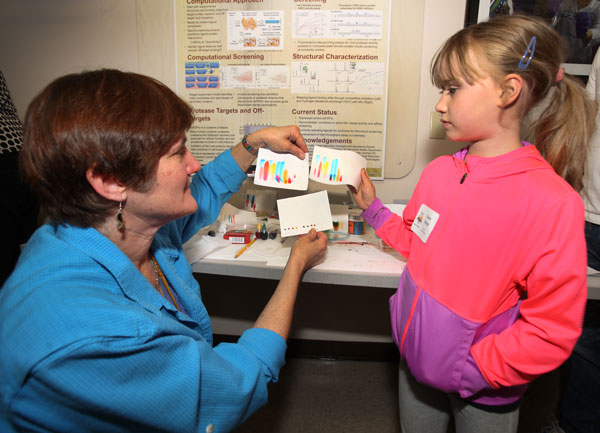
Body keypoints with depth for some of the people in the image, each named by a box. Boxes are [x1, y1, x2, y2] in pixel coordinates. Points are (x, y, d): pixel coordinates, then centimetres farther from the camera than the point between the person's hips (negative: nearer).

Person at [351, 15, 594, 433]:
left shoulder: (553, 202, -23)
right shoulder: (439, 171, -6)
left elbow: (553, 331, -20)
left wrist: (475, 369, -18)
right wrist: (374, 210, 2)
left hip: (484, 392, -5)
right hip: (416, 362, 5)